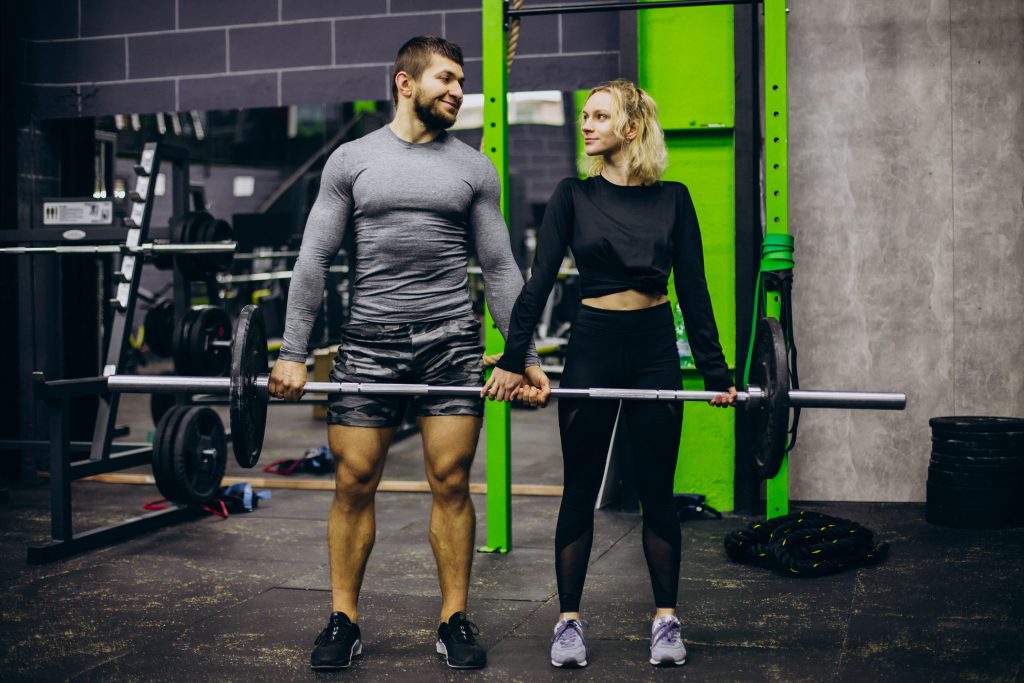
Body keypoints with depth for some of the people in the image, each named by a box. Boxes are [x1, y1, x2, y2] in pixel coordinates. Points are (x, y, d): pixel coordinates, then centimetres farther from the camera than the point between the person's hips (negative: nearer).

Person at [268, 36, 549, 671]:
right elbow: (315, 259, 3)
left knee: (451, 482, 1)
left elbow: (500, 267, 8)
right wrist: (292, 352, -4)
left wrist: (526, 356, 1)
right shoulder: (352, 159, 6)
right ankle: (344, 620, 15)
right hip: (369, 341, 0)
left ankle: (455, 620, 14)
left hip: (451, 340, 1)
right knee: (354, 485, 1)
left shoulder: (474, 167, 8)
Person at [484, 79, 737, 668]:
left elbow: (694, 289, 3)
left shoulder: (673, 198, 3)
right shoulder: (574, 195, 2)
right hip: (592, 347, 0)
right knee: (580, 490, 4)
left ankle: (667, 619, 17)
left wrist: (716, 371, -1)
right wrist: (513, 360, -9)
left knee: (658, 491, 6)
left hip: (656, 350, 0)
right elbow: (540, 281, -2)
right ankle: (569, 620, 14)